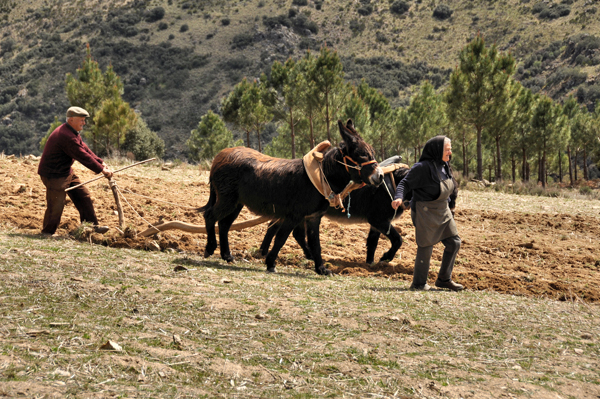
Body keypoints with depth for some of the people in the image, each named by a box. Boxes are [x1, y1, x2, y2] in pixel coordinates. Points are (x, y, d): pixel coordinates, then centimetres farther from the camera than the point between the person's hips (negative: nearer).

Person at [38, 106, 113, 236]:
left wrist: (101, 162, -2)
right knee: (56, 206, -4)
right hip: (53, 175, -11)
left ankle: (91, 226, 14)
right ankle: (47, 233, 12)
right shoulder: (65, 135, -27)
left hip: (66, 172, 11)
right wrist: (101, 169, -20)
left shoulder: (73, 133, 8)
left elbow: (85, 149, 8)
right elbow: (82, 156, -26)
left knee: (83, 196, 8)